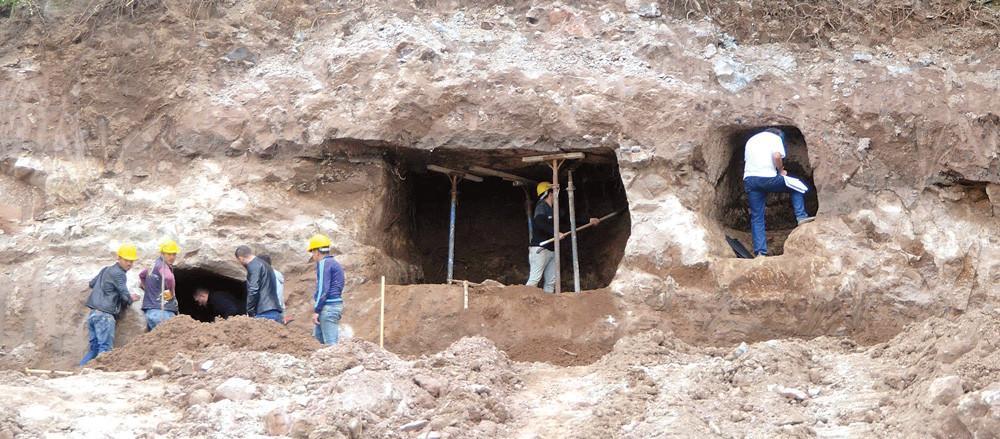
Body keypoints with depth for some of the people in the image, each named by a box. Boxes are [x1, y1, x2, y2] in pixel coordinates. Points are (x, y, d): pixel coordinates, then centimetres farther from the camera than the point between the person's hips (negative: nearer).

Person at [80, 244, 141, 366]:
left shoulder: (106, 270, 20)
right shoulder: (118, 273, -7)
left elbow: (92, 283, 33)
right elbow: (125, 295, -8)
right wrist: (131, 299, 13)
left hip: (93, 314, 9)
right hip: (104, 315, -9)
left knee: (93, 349, 11)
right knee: (105, 348, -10)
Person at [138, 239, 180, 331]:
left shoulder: (155, 265, 17)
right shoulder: (162, 265, -12)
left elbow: (142, 274, 36)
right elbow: (168, 278, -34)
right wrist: (171, 293, -16)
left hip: (150, 310, 10)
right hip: (161, 310, -10)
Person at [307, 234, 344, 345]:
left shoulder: (324, 263, -10)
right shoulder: (335, 263, 19)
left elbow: (323, 288, -17)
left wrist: (316, 310, -15)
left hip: (328, 307, -10)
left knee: (331, 343, -11)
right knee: (318, 338, 14)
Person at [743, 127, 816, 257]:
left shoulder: (751, 140, 28)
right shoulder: (775, 138, 9)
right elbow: (776, 156, -10)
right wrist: (781, 170, 5)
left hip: (749, 179, 5)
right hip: (767, 177, -5)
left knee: (756, 217, 7)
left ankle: (760, 251, -1)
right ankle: (801, 216, 6)